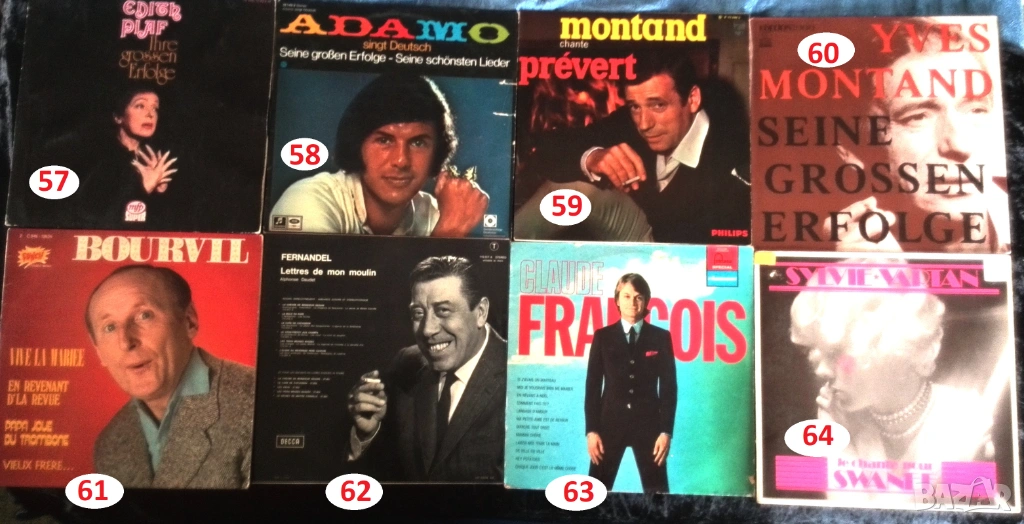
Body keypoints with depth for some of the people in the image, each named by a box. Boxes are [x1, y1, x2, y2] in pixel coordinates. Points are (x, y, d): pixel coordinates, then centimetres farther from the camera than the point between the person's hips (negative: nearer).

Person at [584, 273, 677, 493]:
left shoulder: (661, 337, 3)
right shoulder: (603, 336, 4)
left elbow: (668, 387, 2)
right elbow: (593, 385, 3)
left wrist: (666, 430, -4)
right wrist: (591, 430, -3)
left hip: (648, 423, 0)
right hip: (610, 422, 0)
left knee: (657, 492, 4)